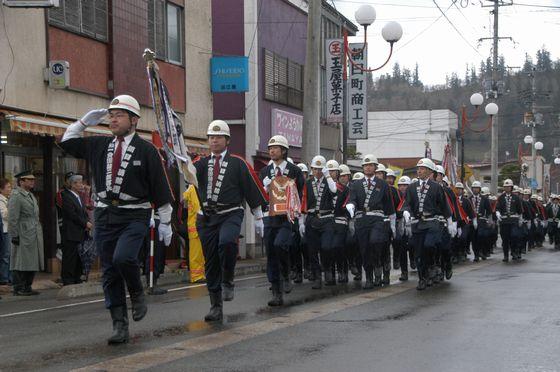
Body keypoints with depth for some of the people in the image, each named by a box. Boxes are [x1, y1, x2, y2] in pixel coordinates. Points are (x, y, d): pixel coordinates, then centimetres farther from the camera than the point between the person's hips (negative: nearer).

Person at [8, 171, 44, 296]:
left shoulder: (30, 195, 18)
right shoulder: (16, 196, -11)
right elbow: (12, 219, -15)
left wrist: (39, 233, 21)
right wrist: (14, 236, -18)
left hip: (34, 236, 9)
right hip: (23, 237, -9)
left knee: (32, 263, 10)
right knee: (21, 263, -4)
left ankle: (27, 288, 18)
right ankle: (19, 289, 1)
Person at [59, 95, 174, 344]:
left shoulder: (146, 150, -2)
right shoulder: (99, 145, 11)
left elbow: (160, 188, -1)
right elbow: (67, 142, 21)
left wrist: (165, 222, -1)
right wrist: (84, 122, 9)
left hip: (134, 216, -5)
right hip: (105, 214, 5)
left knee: (123, 258, -27)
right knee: (109, 272, 4)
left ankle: (137, 294, 3)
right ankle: (120, 326, 10)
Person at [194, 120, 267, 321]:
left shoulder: (238, 163, 3)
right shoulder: (202, 163, 11)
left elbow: (252, 189, 5)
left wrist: (258, 217, 6)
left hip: (231, 215, -4)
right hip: (207, 218, 4)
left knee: (227, 242, -34)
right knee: (210, 263, 4)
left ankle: (227, 282, -10)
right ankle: (216, 307, 14)